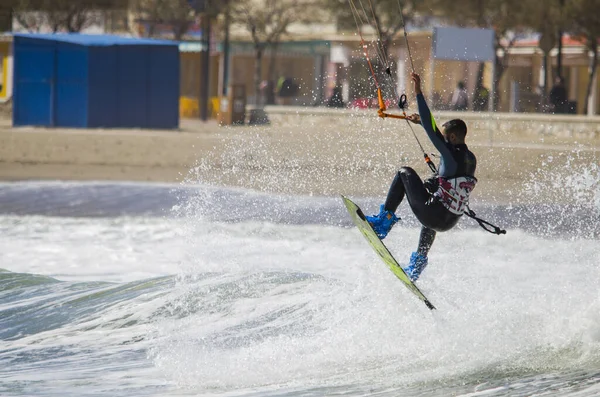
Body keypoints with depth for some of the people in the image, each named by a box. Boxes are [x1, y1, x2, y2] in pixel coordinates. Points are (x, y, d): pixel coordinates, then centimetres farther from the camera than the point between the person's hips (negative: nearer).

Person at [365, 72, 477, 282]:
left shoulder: (451, 155, -15)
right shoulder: (471, 159, 8)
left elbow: (431, 130, -19)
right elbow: (441, 132, 25)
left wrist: (418, 93, -19)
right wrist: (422, 120, 35)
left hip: (433, 214, -8)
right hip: (449, 221, 8)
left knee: (405, 173, 8)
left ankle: (385, 219, 5)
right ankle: (418, 264, 49)